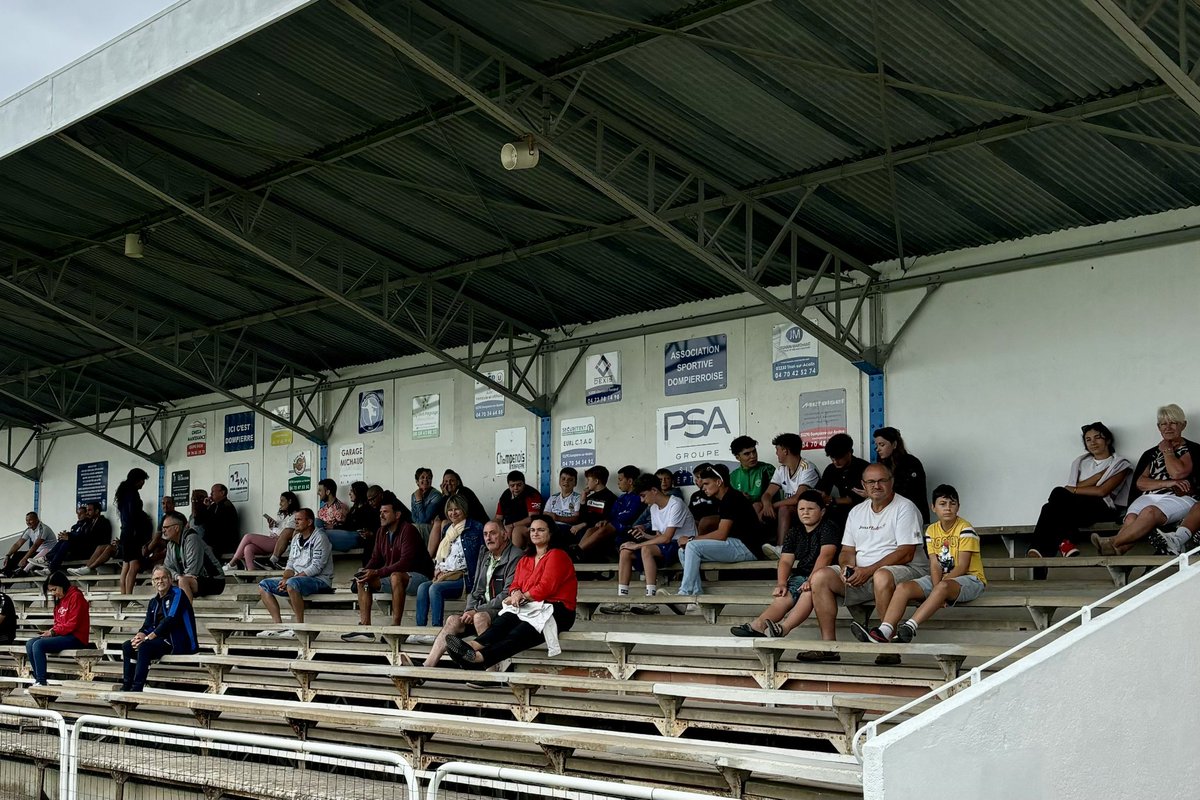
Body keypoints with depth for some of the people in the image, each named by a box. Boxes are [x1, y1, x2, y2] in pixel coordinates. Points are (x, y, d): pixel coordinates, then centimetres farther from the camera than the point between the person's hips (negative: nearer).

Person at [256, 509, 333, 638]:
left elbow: (316, 567, -18)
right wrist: (285, 579, -7)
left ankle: (300, 627, -31)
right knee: (263, 585, 2)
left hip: (319, 580, -9)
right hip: (298, 578, 9)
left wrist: (289, 579, -20)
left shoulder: (319, 538, -9)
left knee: (292, 583, -39)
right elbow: (291, 564, 17)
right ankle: (278, 625, -8)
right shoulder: (296, 538, 17)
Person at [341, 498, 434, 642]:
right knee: (362, 579, -4)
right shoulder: (381, 532, 8)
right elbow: (376, 559, 10)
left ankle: (395, 627, -35)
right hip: (392, 575, 9)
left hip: (417, 576, -9)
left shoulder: (408, 530, -18)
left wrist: (376, 573, -27)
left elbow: (405, 562, -26)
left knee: (395, 576, -38)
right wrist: (365, 572, -12)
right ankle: (365, 628, -13)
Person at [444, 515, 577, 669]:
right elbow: (515, 585, 18)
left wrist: (523, 597, -4)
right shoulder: (525, 560, 25)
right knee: (505, 620, -28)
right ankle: (473, 645, -54)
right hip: (531, 608, 7)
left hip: (556, 610, -6)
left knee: (519, 633, -33)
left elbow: (546, 587, -9)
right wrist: (516, 594, -6)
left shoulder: (557, 555, 1)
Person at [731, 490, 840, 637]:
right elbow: (785, 561, 6)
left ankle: (784, 627, -54)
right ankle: (757, 625, -44)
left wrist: (812, 580, -33)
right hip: (801, 575, 6)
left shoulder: (828, 528, -6)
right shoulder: (794, 532, 14)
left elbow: (825, 556, -21)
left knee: (809, 592, -36)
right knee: (783, 597, -20)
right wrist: (781, 584, -12)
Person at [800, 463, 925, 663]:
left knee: (882, 577, -41)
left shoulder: (904, 508, -4)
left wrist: (868, 571, -20)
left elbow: (906, 553, -14)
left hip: (903, 570, -6)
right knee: (820, 577, -13)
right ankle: (828, 645, -16)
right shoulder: (857, 512, 17)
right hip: (860, 573, 7)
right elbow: (848, 551, 16)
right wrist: (846, 567, -9)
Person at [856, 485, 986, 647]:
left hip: (970, 579, -6)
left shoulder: (965, 529, -10)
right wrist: (938, 596, -19)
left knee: (943, 586, -39)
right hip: (943, 578, 6)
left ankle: (910, 627, -51)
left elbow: (962, 567, -16)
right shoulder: (931, 531, 7)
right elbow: (935, 566, -2)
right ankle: (883, 632, -35)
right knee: (903, 587, -16)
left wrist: (938, 586, -23)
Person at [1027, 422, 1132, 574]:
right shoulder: (1081, 462, 27)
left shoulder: (1120, 463, 13)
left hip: (1101, 508, -4)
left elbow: (1102, 491, -3)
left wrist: (1073, 490, -1)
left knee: (1058, 494, -31)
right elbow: (1072, 487, 8)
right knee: (1050, 509, -33)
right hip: (1076, 508, 4)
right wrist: (1099, 475, 3)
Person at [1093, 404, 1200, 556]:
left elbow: (1178, 472, -7)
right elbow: (1140, 483, 12)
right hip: (1150, 497, 4)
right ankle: (1113, 561, -55)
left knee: (1150, 512, -38)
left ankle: (1113, 543, -49)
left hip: (1179, 498, -4)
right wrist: (1167, 483, -5)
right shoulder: (1151, 453, 26)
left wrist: (1167, 451, 9)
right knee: (1131, 518, -32)